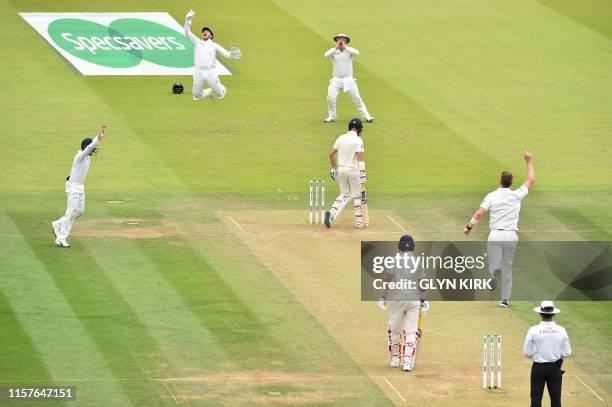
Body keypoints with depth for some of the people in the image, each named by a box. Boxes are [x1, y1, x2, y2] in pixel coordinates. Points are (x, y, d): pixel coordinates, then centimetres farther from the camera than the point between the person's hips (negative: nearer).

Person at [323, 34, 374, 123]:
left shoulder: (349, 50, -1)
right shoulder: (333, 51, 0)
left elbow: (356, 53, -23)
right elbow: (326, 55, -20)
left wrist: (345, 47, -27)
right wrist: (336, 48, -30)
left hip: (348, 79, -1)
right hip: (336, 80, 1)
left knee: (357, 98, -1)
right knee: (331, 98, -8)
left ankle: (367, 116, 5)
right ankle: (331, 117, 11)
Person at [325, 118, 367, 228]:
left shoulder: (341, 138, 6)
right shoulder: (357, 140, -11)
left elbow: (332, 154, 9)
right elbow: (360, 156, -20)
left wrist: (334, 168, 18)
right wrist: (362, 172, -22)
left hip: (341, 169, 5)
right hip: (353, 169, -5)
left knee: (344, 194, 15)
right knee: (356, 195, 9)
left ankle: (332, 213, -10)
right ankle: (359, 221, 12)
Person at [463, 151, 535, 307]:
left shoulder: (492, 196, -2)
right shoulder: (517, 195, 3)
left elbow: (479, 213, -10)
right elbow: (531, 181, 16)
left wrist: (469, 227, 2)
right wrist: (529, 163, 26)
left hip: (495, 236, -2)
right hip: (511, 236, 2)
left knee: (494, 264, 3)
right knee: (507, 269, 14)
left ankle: (494, 272, -34)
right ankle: (505, 299, 13)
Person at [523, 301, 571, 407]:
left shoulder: (533, 330, -11)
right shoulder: (561, 330, -5)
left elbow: (527, 352, -6)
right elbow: (567, 352, -1)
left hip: (538, 367, -2)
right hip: (555, 368, 2)